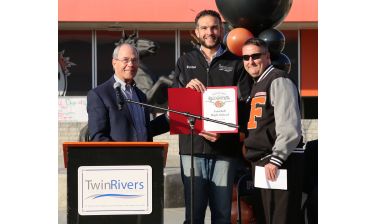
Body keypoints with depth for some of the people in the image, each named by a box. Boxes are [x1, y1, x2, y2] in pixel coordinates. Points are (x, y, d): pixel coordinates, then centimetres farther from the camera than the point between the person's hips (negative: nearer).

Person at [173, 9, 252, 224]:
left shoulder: (236, 64, 11)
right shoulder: (185, 62, 16)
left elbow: (245, 104, 2)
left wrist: (223, 131, -13)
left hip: (225, 147, -1)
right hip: (192, 146, 1)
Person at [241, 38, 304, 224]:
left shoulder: (278, 81, -9)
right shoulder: (258, 84, 21)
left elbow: (289, 127, -19)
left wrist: (275, 160, -22)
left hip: (279, 163, -10)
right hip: (261, 162, 10)